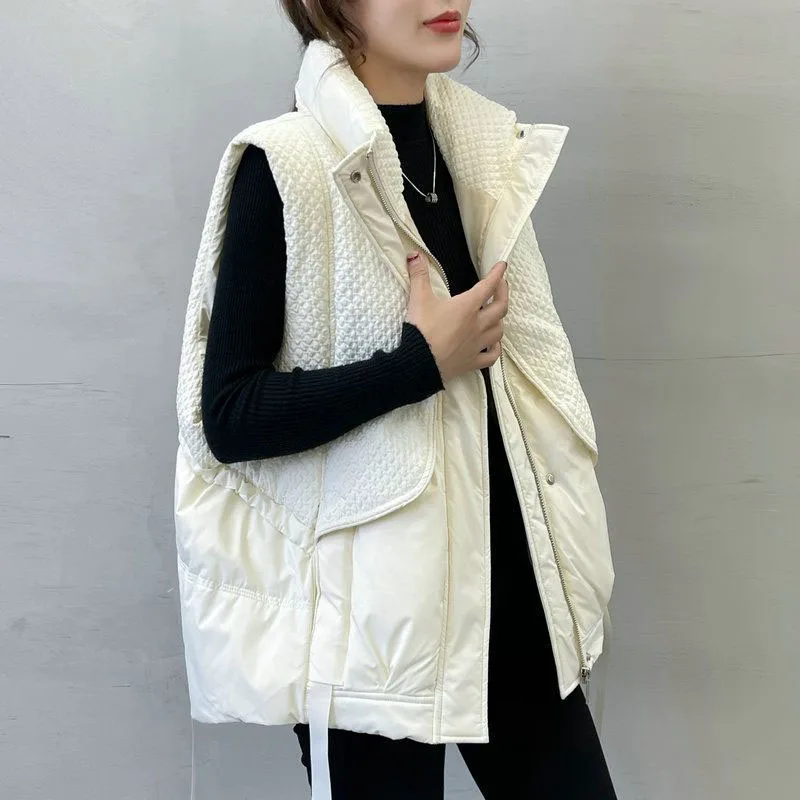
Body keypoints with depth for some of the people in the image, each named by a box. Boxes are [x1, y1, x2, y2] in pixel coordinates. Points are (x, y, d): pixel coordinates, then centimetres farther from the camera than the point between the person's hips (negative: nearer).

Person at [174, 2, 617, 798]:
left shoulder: (488, 142, 6)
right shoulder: (285, 163, -13)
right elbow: (229, 415, -15)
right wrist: (426, 361, -17)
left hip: (505, 580, 6)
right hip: (369, 603, -6)